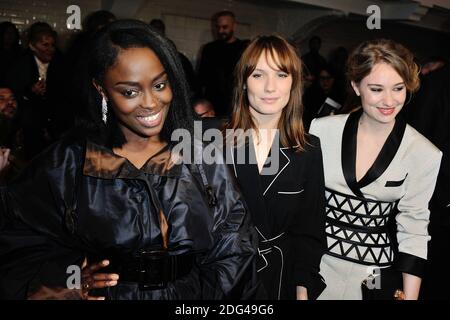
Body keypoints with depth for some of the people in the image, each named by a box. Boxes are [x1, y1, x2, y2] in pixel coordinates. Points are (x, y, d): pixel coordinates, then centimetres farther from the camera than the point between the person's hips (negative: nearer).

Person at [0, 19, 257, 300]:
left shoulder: (202, 161, -10)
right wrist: (69, 284, -21)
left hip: (194, 298, 1)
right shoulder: (66, 164, -13)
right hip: (104, 292, -1)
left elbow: (233, 252, -6)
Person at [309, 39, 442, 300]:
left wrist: (409, 296, -7)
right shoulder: (321, 130, -10)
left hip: (376, 277, 0)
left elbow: (413, 231, -5)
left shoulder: (425, 155, -10)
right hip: (314, 263, 1)